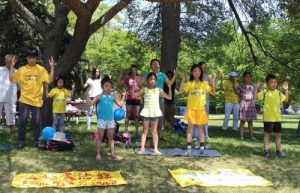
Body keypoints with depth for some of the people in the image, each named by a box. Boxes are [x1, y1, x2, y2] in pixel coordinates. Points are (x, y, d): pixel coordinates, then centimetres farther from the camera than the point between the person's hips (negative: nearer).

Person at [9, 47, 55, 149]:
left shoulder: (41, 69, 1)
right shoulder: (22, 69, 2)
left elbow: (49, 80, -6)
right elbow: (12, 79, 2)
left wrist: (52, 67, -10)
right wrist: (12, 66, -4)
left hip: (36, 100, 0)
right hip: (24, 100, 0)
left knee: (36, 122, 6)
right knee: (22, 121, 2)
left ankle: (37, 141, 18)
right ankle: (21, 141, 14)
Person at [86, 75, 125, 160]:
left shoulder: (112, 97, 7)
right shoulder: (99, 96, -4)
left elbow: (120, 104, 12)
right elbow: (90, 104, -10)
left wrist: (123, 96, 12)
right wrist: (87, 95, -18)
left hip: (110, 119, 4)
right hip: (101, 119, -3)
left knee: (111, 137, 9)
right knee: (100, 137, 3)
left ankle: (113, 154, 13)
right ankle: (98, 154, 10)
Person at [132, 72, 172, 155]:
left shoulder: (159, 90, 4)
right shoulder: (144, 90, 2)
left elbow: (169, 97, 3)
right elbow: (134, 95, -3)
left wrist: (169, 87, -6)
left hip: (155, 112, 0)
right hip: (146, 112, 0)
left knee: (154, 131, 6)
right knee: (145, 130, 5)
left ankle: (156, 149, 8)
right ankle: (142, 148, 7)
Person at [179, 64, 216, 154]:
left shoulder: (204, 83, 5)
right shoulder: (189, 83, -1)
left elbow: (213, 93, 4)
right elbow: (180, 91, -11)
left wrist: (213, 82, -7)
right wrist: (183, 80, -18)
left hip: (201, 109, 2)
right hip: (191, 109, -2)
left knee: (201, 128, 8)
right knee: (190, 127, 0)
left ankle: (202, 147, 13)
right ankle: (189, 148, 3)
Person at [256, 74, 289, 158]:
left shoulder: (279, 93, 8)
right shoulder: (264, 93, -6)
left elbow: (286, 100, 16)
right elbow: (255, 97, -12)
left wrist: (286, 90, 9)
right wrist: (257, 88, -18)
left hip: (277, 118, 5)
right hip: (268, 118, -5)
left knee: (278, 134, 10)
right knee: (267, 134, 3)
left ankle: (278, 150, 21)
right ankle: (266, 150, 11)